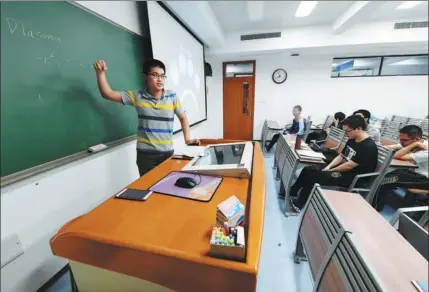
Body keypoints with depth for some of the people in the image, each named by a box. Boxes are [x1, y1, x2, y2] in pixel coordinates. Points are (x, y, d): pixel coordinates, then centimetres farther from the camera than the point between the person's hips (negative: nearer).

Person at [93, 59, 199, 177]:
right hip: (146, 154, 0)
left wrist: (187, 139, 2)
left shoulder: (172, 96, 1)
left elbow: (183, 118, 9)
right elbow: (108, 94, 3)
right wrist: (100, 73, -11)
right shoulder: (137, 96, 1)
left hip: (167, 152, 1)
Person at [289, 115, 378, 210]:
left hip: (351, 177, -9)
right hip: (341, 168, 9)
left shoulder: (369, 147, -21)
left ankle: (297, 205, -9)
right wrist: (328, 167, -4)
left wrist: (330, 170, -11)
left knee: (313, 176, -22)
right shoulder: (352, 140, 7)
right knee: (307, 170, -5)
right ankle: (291, 194, 2)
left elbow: (349, 166, -23)